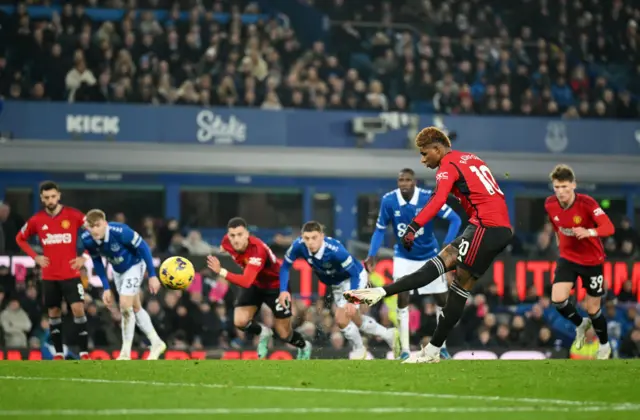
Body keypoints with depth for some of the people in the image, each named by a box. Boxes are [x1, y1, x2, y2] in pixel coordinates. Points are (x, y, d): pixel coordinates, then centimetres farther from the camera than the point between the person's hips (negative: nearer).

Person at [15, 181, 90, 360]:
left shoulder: (73, 215, -7)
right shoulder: (36, 220, 0)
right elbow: (20, 239, 16)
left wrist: (84, 257, -5)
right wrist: (35, 257, 2)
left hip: (71, 273, -3)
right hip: (49, 276, 3)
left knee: (78, 309, -12)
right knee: (53, 313, 7)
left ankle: (84, 353, -8)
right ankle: (58, 353, 15)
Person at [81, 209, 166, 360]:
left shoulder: (120, 232, -38)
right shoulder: (87, 240, -22)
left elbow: (143, 248, -25)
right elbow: (97, 262, -3)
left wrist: (152, 275, -21)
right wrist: (106, 288, -2)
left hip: (134, 265, -6)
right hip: (117, 270, 6)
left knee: (125, 306, -14)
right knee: (135, 308, 14)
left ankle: (126, 353, -4)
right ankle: (156, 343, 30)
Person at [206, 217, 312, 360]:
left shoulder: (258, 250, -41)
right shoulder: (227, 242, -21)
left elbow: (246, 282, -51)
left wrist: (221, 272, -61)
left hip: (276, 285, -5)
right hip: (255, 284, 5)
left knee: (284, 335, 3)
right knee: (240, 322, -17)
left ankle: (304, 347, 39)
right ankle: (263, 333, 18)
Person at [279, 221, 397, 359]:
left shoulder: (335, 250, -41)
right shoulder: (299, 246, -29)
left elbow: (354, 274, -32)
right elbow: (285, 266, -13)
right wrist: (283, 290, -25)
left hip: (354, 278, -6)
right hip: (337, 284, 6)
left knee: (341, 319, -15)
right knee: (355, 321, 19)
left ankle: (359, 351, 13)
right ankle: (389, 335, 41)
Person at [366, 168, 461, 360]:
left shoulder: (428, 198, -23)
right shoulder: (388, 201, -18)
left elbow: (455, 220, -17)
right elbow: (380, 229, -3)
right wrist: (371, 255, -13)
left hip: (429, 256, 0)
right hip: (404, 257, 0)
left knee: (442, 300, 3)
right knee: (402, 299, -14)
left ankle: (442, 346, 21)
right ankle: (404, 350, -8)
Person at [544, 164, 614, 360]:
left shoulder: (586, 203, -25)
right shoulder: (550, 204, -10)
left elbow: (609, 227, -35)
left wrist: (589, 232, -53)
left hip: (592, 260, -3)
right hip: (568, 257, 3)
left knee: (593, 308, 5)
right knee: (558, 299, -17)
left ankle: (604, 345, 33)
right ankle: (580, 324, 15)